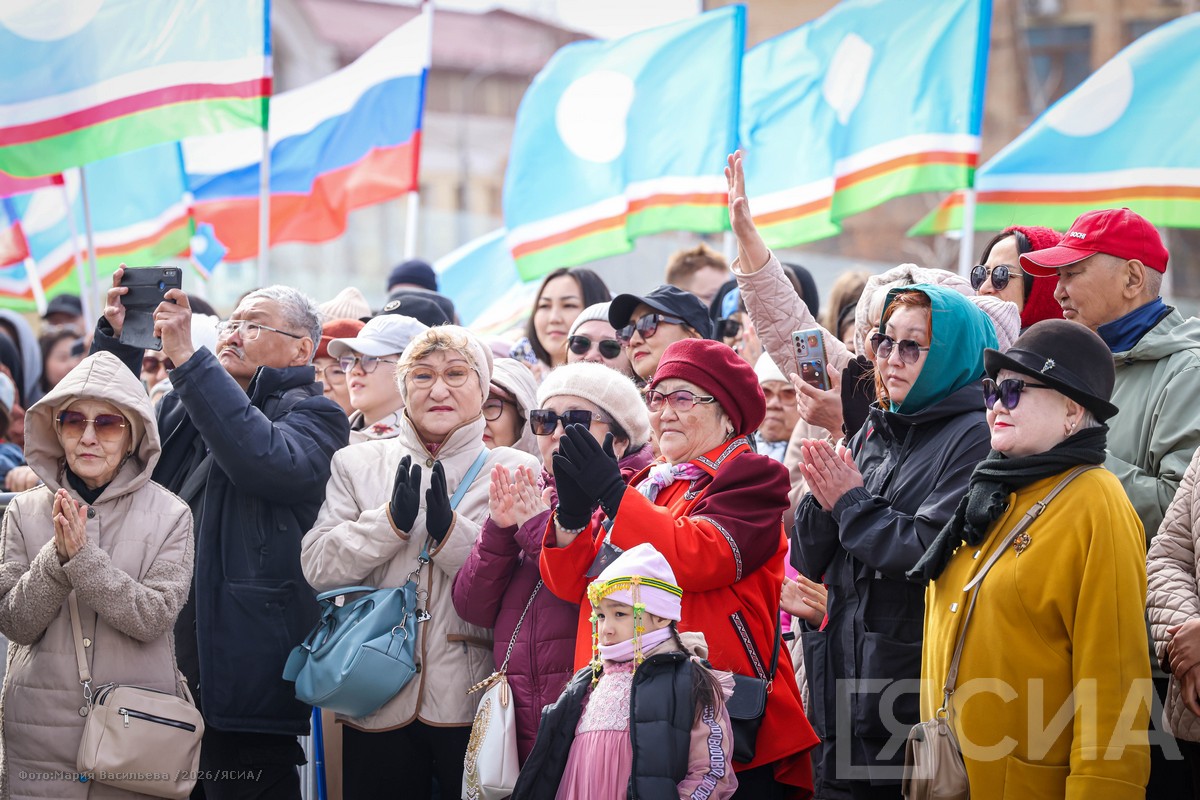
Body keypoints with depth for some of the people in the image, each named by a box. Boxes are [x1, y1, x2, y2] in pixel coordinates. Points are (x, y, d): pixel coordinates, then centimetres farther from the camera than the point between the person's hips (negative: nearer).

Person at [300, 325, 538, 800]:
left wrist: (449, 530, -18)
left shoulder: (516, 471, 4)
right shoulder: (356, 464, 12)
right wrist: (391, 521, -12)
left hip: (471, 705, -2)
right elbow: (317, 568, 1)